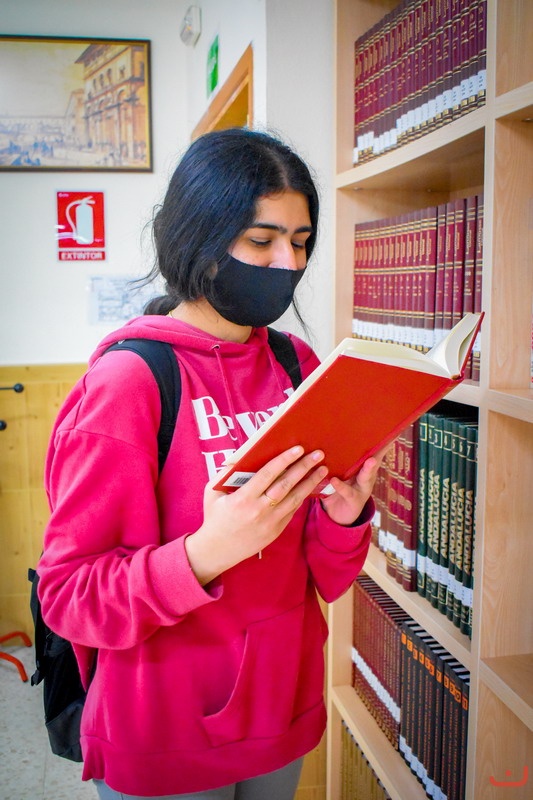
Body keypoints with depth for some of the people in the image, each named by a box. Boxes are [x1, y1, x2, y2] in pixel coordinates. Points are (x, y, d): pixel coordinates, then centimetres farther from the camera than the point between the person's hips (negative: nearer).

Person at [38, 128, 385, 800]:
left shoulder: (297, 364, -2)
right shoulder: (128, 378, -19)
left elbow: (323, 577, 3)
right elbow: (68, 594, -17)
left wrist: (345, 514, -18)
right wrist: (205, 553, -33)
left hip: (286, 711, 6)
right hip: (164, 743, -5)